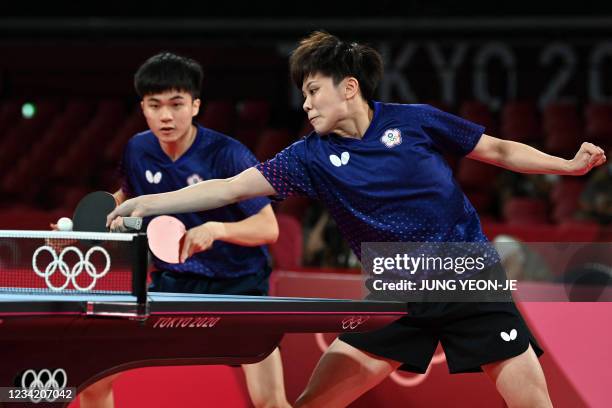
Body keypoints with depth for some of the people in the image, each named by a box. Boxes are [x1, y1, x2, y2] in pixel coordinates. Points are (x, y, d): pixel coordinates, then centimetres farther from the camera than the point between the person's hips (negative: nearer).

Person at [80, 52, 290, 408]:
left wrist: (216, 229, -37)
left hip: (237, 285, -4)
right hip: (171, 282, 4)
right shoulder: (138, 151, -5)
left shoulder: (228, 155, -20)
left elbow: (269, 228, -21)